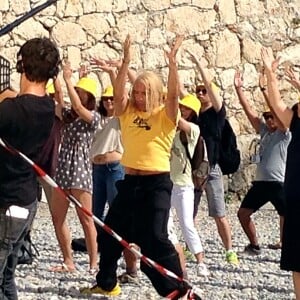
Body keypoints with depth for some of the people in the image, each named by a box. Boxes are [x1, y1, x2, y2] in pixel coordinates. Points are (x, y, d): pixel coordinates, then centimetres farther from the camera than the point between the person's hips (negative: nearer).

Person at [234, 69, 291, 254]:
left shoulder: (285, 134, -2)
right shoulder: (264, 131, 15)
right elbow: (249, 111, 10)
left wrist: (265, 89, -21)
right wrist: (239, 89, 5)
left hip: (279, 183, -7)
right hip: (261, 182, 7)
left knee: (287, 218, -7)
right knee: (243, 213, 9)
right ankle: (254, 245, 22)